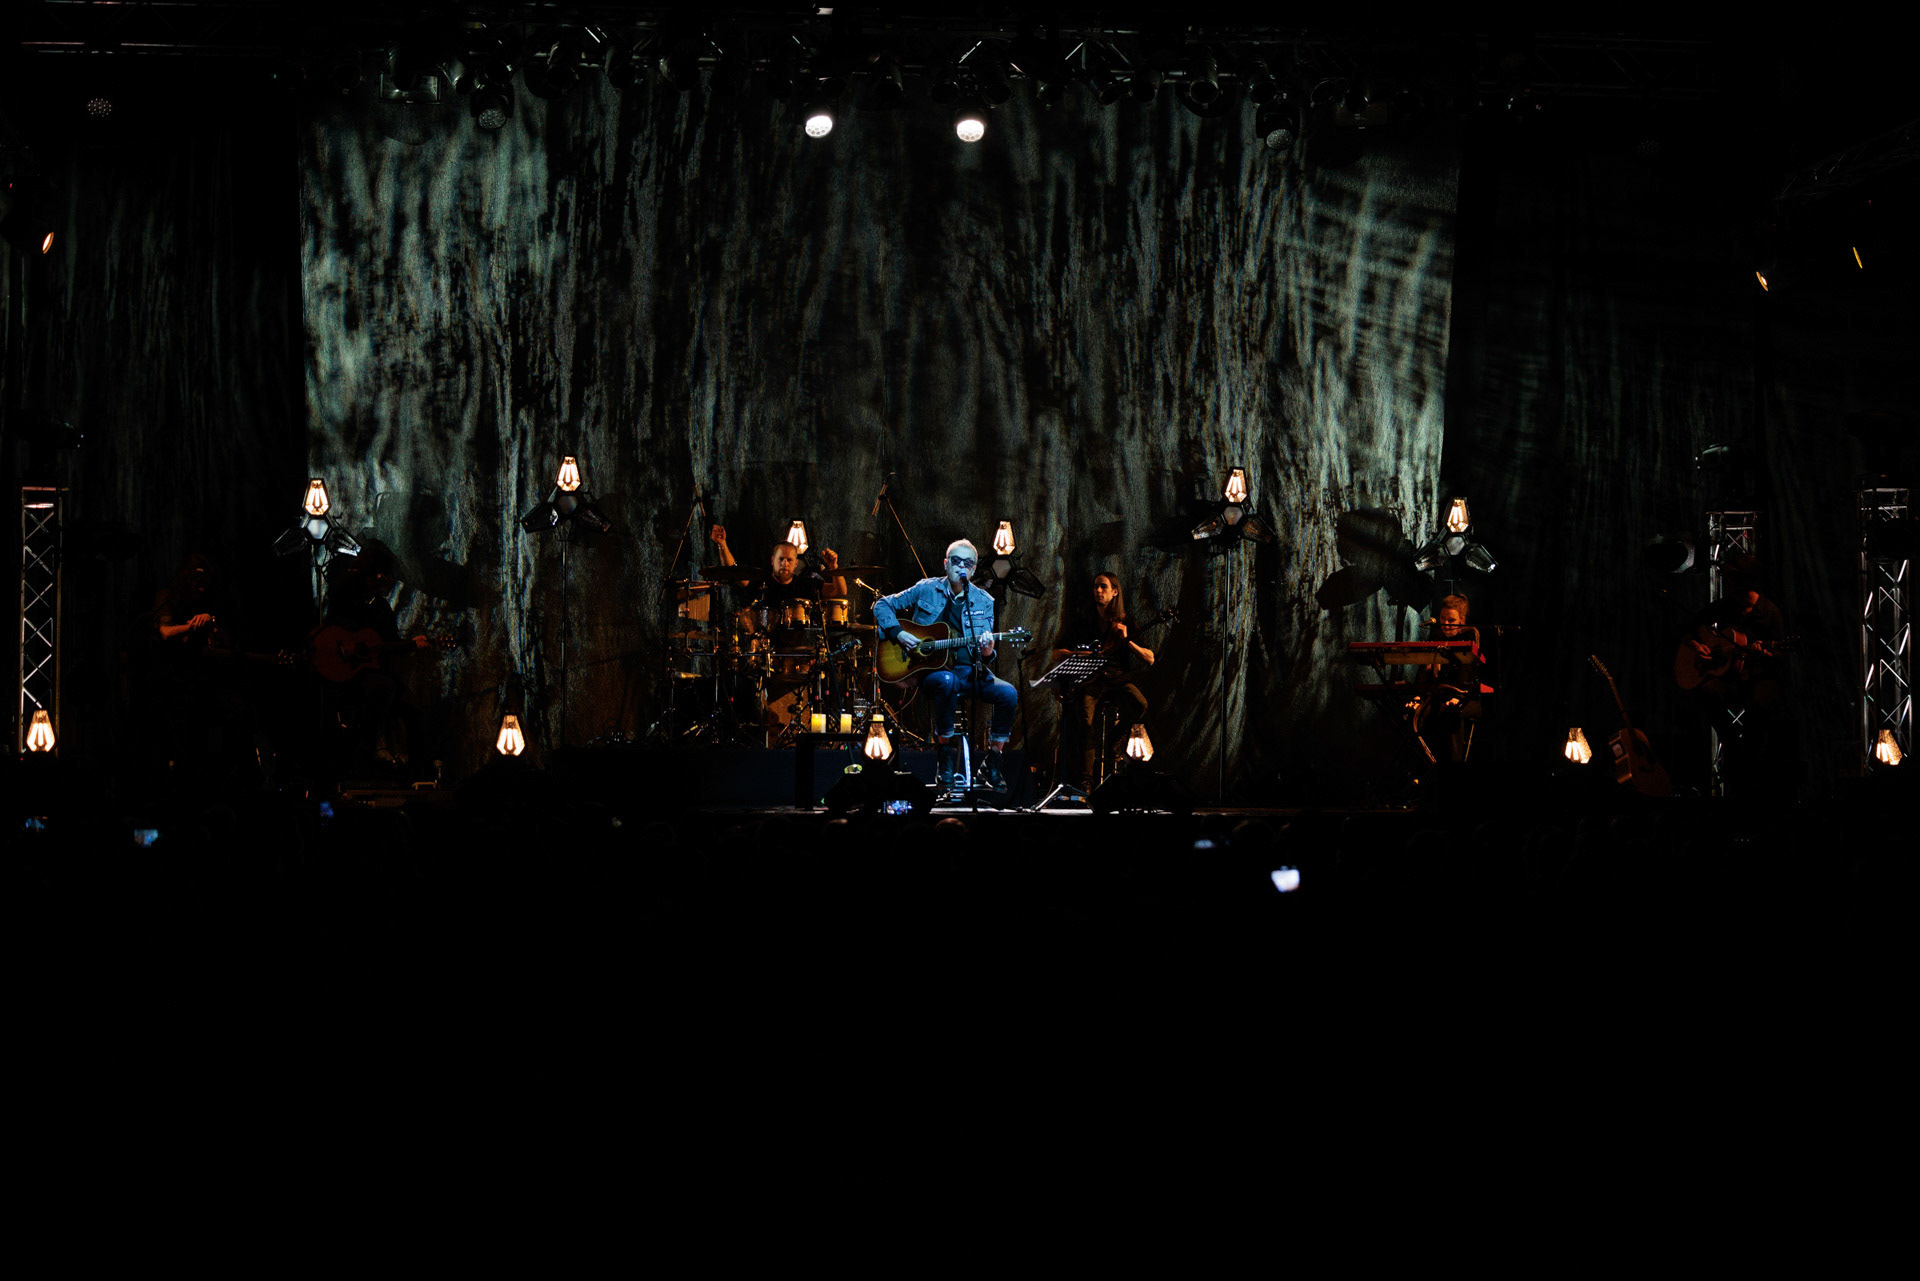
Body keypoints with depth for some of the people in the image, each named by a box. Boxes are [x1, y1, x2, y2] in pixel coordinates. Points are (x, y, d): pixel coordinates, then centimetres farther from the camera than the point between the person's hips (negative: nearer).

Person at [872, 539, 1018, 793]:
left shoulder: (983, 601, 9)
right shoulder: (926, 589, 5)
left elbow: (984, 654, 8)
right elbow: (882, 605, 9)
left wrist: (987, 652, -18)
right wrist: (898, 633, -7)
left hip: (970, 669, 3)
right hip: (932, 668, -3)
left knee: (1009, 694, -24)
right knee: (947, 681, -40)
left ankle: (992, 760, -6)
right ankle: (944, 751, -20)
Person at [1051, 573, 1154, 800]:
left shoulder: (1125, 624, 10)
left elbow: (1150, 660, 2)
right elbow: (1056, 654, 9)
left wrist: (1126, 640, -13)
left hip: (1117, 678, 1)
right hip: (1089, 679, -1)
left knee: (1139, 704, -31)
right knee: (1084, 720, -29)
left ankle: (1110, 745, -6)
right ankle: (1084, 783, -28)